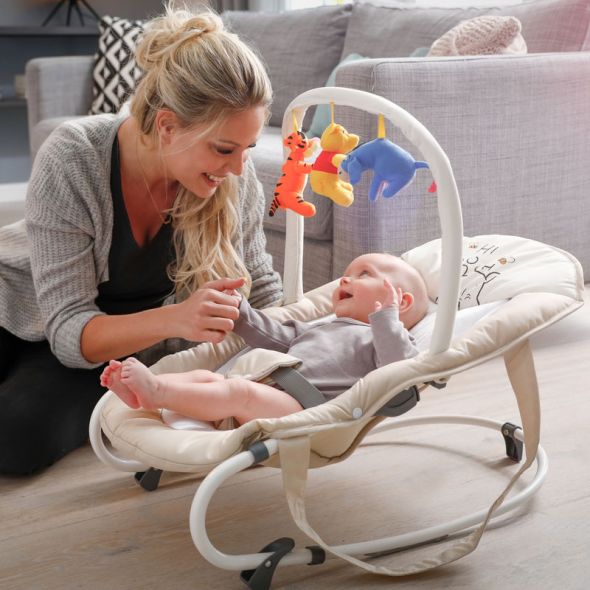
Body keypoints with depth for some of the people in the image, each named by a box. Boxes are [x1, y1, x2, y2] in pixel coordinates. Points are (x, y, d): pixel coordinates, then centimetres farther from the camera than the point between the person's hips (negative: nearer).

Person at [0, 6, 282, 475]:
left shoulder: (233, 176, -21)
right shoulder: (71, 161, -31)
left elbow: (261, 292, -6)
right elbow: (68, 332, -31)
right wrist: (173, 320, -48)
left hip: (123, 343, 1)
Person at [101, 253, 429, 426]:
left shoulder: (386, 337, 13)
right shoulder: (321, 328, 38)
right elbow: (274, 337, 39)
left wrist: (386, 317, -11)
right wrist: (239, 311, 29)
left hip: (304, 405, -8)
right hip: (270, 390, 9)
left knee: (239, 391, -29)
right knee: (204, 375, -5)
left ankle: (157, 392, -40)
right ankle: (141, 393, -24)